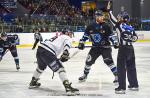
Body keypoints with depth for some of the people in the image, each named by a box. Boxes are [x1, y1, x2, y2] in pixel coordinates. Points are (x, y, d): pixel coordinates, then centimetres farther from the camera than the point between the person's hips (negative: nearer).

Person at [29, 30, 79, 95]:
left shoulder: (58, 37, 36)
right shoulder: (67, 38, 13)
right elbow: (67, 43, -13)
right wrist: (66, 53, -23)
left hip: (40, 48, 9)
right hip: (47, 52, -9)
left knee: (41, 67, 34)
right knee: (60, 69, -10)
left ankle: (33, 83, 50)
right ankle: (68, 88, -21)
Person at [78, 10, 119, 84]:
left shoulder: (105, 26, -7)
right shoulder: (91, 26, -1)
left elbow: (111, 35, -4)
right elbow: (85, 35, 8)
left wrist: (115, 42, -16)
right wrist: (81, 43, 1)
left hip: (105, 47, -3)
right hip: (95, 47, 3)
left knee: (108, 61, -18)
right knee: (89, 60, 6)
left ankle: (117, 75, -11)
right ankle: (85, 75, 27)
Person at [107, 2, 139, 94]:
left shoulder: (120, 25, -10)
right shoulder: (130, 27, 9)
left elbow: (113, 20, -12)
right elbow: (135, 37, 11)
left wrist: (109, 10, -6)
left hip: (123, 48, -7)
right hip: (130, 48, 7)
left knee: (121, 68, -2)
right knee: (131, 67, 16)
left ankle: (122, 88, -3)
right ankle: (134, 85, 24)